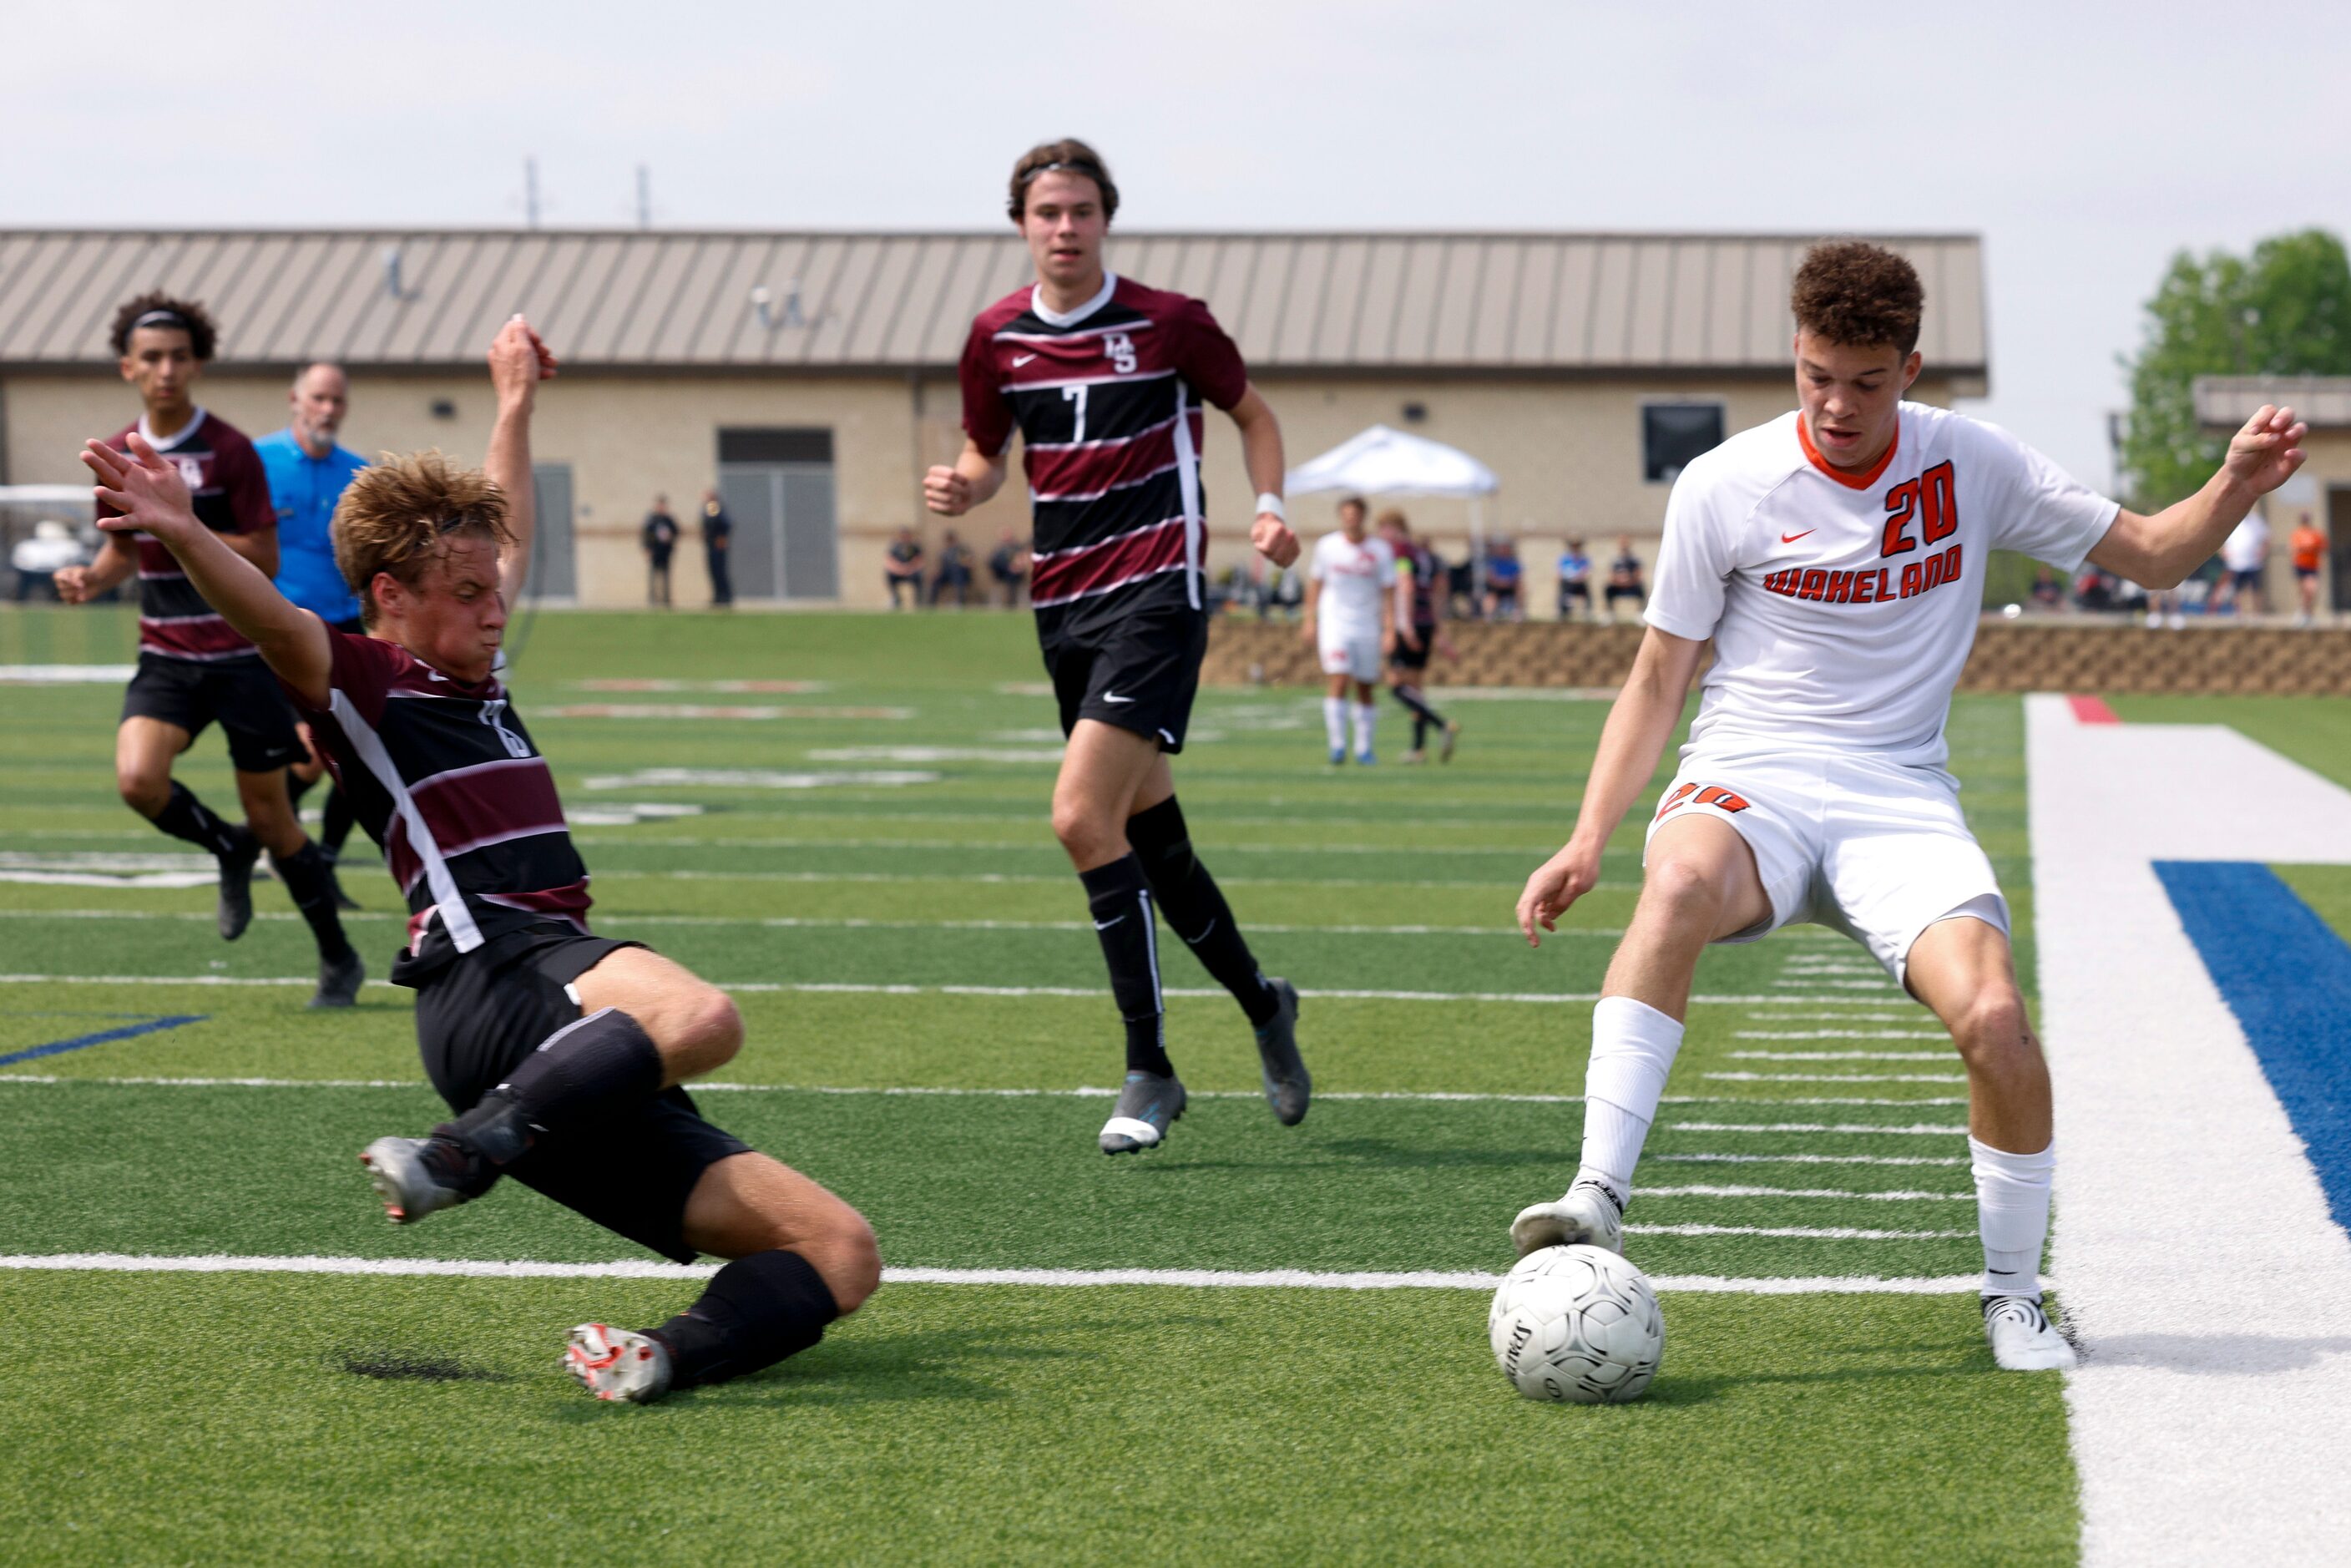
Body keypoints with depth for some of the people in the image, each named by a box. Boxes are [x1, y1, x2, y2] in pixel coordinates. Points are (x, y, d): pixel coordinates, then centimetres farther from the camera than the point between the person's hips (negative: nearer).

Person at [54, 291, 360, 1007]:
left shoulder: (229, 450, -10)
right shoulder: (117, 456, 6)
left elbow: (265, 558, -12)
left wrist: (183, 525, -23)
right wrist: (91, 579, -2)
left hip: (241, 656, -4)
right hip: (165, 657, 4)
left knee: (270, 817, 1)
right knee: (138, 779, -22)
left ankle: (338, 960, 19)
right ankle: (229, 849, 11)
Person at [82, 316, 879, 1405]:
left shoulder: (474, 676, 27)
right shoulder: (362, 684, 3)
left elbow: (508, 537, 46)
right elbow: (273, 622, -18)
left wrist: (516, 404, 53)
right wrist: (182, 536, -36)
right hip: (494, 977, -8)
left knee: (841, 1252, -2)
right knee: (698, 1016, -43)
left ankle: (668, 1355, -23)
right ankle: (455, 1159, -43)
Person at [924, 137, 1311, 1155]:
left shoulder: (1169, 323, -4)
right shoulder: (996, 338, 7)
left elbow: (1252, 413, 10)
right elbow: (988, 453, 19)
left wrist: (1268, 507, -6)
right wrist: (963, 489, -4)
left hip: (1154, 593, -6)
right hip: (1062, 604, 6)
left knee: (1081, 816, -20)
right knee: (1151, 836, 12)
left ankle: (1149, 1070, -12)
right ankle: (1262, 1004, 35)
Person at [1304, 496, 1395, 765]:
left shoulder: (1380, 550, -2)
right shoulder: (1327, 546, 1)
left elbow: (1388, 591, -1)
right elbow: (1315, 582, 11)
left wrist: (1390, 630, -8)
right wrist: (1310, 621, 8)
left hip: (1367, 627, 1)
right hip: (1335, 623, -1)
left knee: (1364, 688, 6)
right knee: (1339, 680, -15)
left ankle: (1363, 748, 17)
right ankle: (1337, 745, -14)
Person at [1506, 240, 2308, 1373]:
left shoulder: (1974, 465, 3)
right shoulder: (1723, 486, -1)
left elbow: (2149, 555, 13)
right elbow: (1658, 678, 5)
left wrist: (2238, 485, -7)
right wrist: (1587, 841, -6)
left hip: (1901, 802, 1)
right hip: (1750, 781, -1)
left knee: (1995, 1020, -24)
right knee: (1681, 882, -39)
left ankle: (2012, 1296, 1)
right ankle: (1598, 1199, -38)